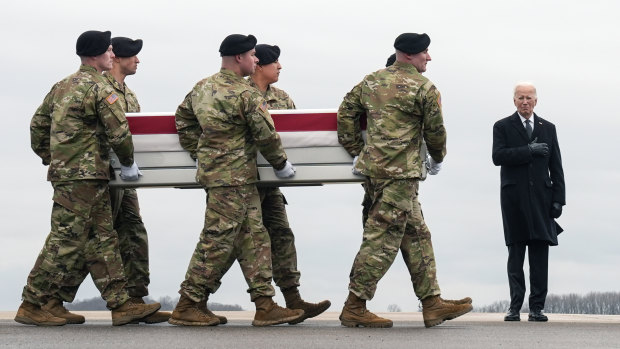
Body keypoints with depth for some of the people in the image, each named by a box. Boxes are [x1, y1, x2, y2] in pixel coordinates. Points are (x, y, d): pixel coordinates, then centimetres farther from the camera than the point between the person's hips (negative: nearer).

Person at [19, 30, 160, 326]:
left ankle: (121, 304, 10)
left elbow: (38, 126, 20)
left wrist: (50, 159, 27)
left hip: (63, 169, 10)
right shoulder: (100, 88, -10)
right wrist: (128, 163, 2)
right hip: (85, 174, -10)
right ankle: (34, 304, -2)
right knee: (66, 241, -6)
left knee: (102, 239, 9)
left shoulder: (62, 87, 16)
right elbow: (119, 132, -13)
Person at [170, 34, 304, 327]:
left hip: (212, 169, 9)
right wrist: (281, 164, 4)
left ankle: (265, 305, 11)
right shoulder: (247, 94, -14)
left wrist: (199, 154, 26)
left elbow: (183, 119, 20)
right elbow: (266, 135, -11)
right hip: (233, 177, -9)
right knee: (218, 241, -4)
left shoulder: (202, 88, 10)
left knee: (253, 237, 11)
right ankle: (188, 306, 1)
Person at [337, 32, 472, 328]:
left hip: (372, 167, 9)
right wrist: (438, 159, 19)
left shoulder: (371, 81, 14)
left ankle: (433, 304, 16)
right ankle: (354, 308, -5)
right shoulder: (424, 88, -6)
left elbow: (346, 113, 13)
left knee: (416, 235, 14)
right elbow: (435, 130, 0)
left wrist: (356, 152, 17)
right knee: (383, 238, -6)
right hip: (400, 172, -9)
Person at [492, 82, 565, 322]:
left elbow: (556, 167, 11)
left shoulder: (548, 128, 14)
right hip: (514, 198, -2)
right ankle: (515, 307, 0)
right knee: (516, 254, -2)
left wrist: (558, 199, 2)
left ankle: (536, 307, 0)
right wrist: (529, 150, -16)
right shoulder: (503, 127, 7)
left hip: (541, 199, 2)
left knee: (540, 253, -2)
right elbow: (498, 156, -9)